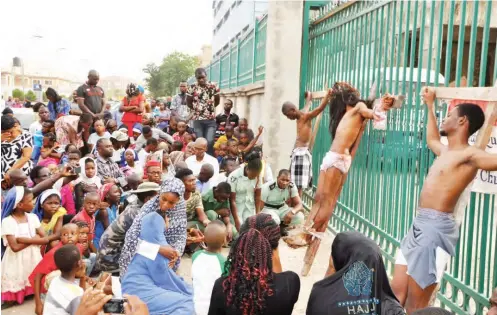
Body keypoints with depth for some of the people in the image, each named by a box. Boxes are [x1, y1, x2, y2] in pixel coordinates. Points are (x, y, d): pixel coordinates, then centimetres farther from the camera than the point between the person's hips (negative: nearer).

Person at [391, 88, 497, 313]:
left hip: (436, 228, -9)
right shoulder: (445, 152, 17)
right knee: (396, 294, 11)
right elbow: (431, 139, 41)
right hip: (419, 225, 9)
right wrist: (430, 106, 45)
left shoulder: (469, 155, -10)